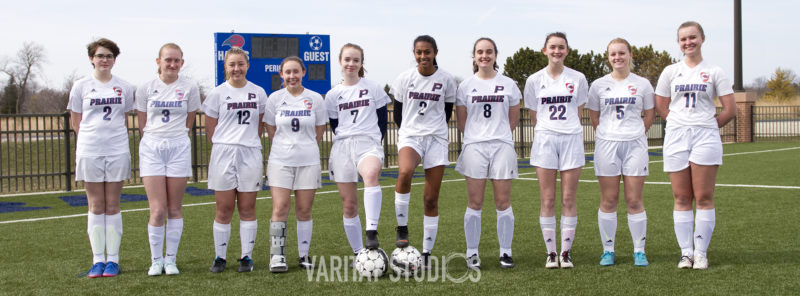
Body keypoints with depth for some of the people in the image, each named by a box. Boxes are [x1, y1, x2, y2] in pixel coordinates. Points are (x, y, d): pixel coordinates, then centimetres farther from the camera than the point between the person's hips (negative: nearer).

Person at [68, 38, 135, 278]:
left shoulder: (124, 87, 7)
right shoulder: (81, 86, 5)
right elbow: (76, 121, 9)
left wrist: (111, 134, 5)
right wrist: (95, 136, 3)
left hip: (118, 150, 0)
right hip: (89, 151, 0)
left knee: (112, 206, 3)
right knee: (96, 206, 2)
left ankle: (112, 259, 8)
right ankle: (98, 260, 8)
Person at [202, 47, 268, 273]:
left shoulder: (258, 93, 8)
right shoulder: (217, 93, 3)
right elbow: (210, 128, 6)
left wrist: (249, 143, 10)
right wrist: (226, 146, 1)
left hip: (250, 154, 1)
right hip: (223, 154, -1)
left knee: (247, 209, 4)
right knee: (224, 209, 1)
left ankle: (246, 256, 12)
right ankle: (220, 257, 11)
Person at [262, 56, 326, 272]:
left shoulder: (315, 99, 3)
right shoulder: (275, 98, 3)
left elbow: (319, 131, 11)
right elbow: (271, 130, 10)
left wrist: (304, 147, 11)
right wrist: (286, 147, 9)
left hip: (308, 161, 0)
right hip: (280, 161, 0)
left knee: (304, 210, 4)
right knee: (280, 209, -7)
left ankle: (304, 255, 14)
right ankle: (277, 256, 0)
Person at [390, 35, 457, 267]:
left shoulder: (446, 80, 2)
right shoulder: (404, 79, 2)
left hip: (437, 139, 1)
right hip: (409, 137, -1)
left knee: (431, 199, 0)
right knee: (405, 172, -35)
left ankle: (426, 253, 9)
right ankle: (402, 228, -19)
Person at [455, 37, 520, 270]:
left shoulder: (508, 84, 8)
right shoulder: (466, 85, 6)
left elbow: (514, 118, 14)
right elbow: (461, 121, 10)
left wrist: (498, 135, 9)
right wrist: (477, 137, 6)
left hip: (502, 146, 0)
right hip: (474, 146, 0)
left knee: (503, 201, 1)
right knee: (475, 202, 0)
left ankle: (506, 252, 9)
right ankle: (472, 253, 8)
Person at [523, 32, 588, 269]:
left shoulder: (578, 79, 5)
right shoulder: (535, 80, 5)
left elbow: (578, 113, 11)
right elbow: (534, 116, 11)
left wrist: (570, 129, 4)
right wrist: (547, 129, 6)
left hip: (572, 139, 0)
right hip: (545, 140, 0)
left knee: (569, 199, 0)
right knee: (547, 200, 0)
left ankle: (566, 252, 7)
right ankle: (551, 253, 7)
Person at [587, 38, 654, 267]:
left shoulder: (642, 84, 6)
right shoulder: (599, 85, 6)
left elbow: (650, 114, 13)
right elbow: (594, 116, 13)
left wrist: (634, 134, 7)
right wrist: (608, 135, 6)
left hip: (635, 144, 0)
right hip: (607, 145, 1)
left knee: (634, 200, -1)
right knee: (608, 201, 2)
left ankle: (639, 251, 9)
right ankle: (608, 250, 11)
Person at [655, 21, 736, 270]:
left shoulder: (714, 72, 5)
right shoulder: (671, 72, 10)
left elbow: (730, 110, 4)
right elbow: (660, 107, 12)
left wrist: (710, 126, 5)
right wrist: (682, 123, 5)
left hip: (705, 138, -2)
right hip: (676, 137, 2)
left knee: (704, 198, -3)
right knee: (681, 199, 2)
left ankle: (701, 253, 3)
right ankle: (685, 252, 7)